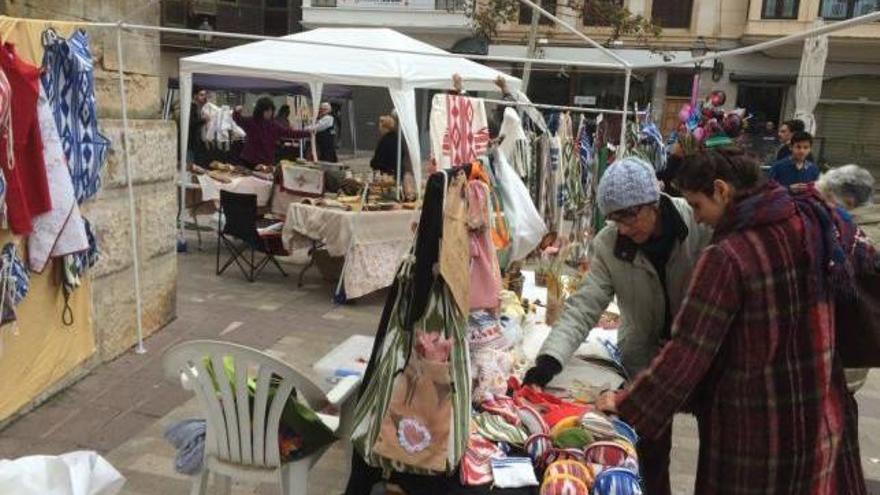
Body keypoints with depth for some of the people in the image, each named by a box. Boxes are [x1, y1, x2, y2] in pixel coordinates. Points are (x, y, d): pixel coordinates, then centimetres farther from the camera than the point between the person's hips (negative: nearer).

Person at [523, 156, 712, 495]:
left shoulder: (700, 222, -21)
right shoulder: (607, 245, -16)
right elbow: (583, 307, -20)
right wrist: (551, 357, -34)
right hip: (647, 359, 1)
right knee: (650, 452, 9)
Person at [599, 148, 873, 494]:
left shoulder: (726, 257, -23)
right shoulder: (815, 220, -5)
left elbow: (687, 352, -22)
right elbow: (864, 260, 16)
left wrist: (626, 406, -12)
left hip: (755, 428, -5)